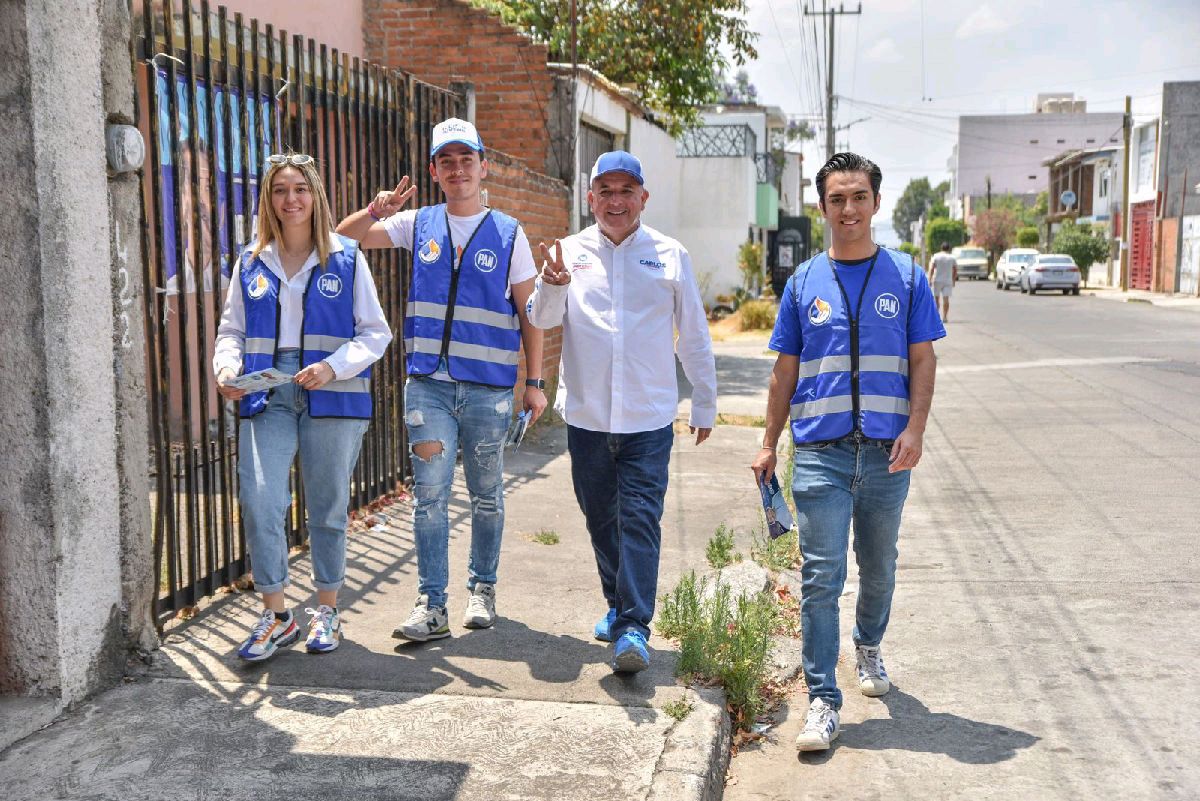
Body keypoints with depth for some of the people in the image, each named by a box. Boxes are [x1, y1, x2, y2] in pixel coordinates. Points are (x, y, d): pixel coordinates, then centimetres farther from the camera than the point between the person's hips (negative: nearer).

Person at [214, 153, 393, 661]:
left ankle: (327, 609, 24)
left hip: (332, 398, -2)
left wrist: (333, 367, -14)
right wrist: (227, 368, -6)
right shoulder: (251, 263, 11)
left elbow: (375, 332, 2)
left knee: (328, 506, 7)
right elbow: (231, 330, 15)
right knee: (258, 501, -11)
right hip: (267, 396, 2)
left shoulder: (346, 258, 3)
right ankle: (276, 614, 3)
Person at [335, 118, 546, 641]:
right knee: (429, 493, -3)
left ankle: (482, 588, 27)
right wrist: (376, 212, -13)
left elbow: (528, 314, 5)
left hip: (489, 387, -1)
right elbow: (344, 238, 8)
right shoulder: (418, 225, 8)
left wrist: (535, 382, 1)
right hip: (428, 383, 1)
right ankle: (431, 604, 2)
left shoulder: (508, 233, 3)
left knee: (486, 494, 11)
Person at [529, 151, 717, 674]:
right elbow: (542, 319, -6)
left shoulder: (670, 256, 1)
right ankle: (618, 605, 33)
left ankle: (634, 628, -5)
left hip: (649, 418, -2)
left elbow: (694, 337, 9)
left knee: (639, 520, -8)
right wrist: (553, 285, -28)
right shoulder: (571, 252, 4)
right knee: (600, 519, 14)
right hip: (586, 414, 2)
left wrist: (705, 404, 12)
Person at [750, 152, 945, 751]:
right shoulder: (804, 282, 7)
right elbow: (785, 370, 11)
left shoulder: (905, 276, 5)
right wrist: (769, 444, 8)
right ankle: (822, 701, 0)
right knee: (821, 576, -5)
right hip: (821, 450, -1)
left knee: (878, 567, 16)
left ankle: (868, 647, 43)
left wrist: (915, 429, -10)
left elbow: (922, 360, 4)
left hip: (886, 452, 1)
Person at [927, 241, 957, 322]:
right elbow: (955, 270, 8)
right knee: (946, 299, -1)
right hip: (948, 281, 1)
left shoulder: (936, 257, 0)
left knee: (936, 298, 12)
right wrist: (954, 280, 20)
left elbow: (931, 269, -8)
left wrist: (930, 280, -7)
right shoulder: (952, 258, 4)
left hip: (937, 280, 0)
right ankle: (944, 317, -7)